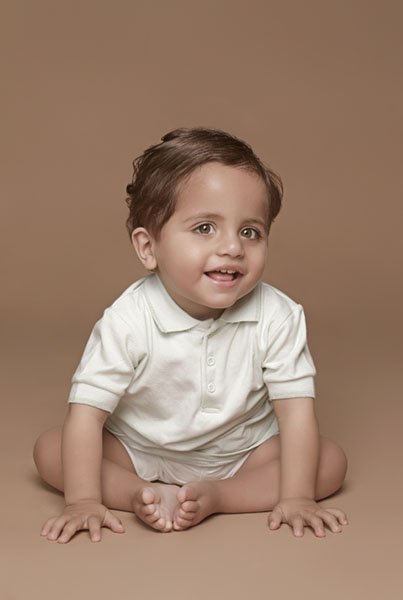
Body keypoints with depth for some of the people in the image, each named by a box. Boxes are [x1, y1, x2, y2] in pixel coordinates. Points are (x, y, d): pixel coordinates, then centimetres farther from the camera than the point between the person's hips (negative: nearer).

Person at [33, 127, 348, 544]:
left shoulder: (278, 317, -21)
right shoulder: (128, 321, -24)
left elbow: (296, 408, -17)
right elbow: (87, 411, -21)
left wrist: (296, 497, -23)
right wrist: (83, 500, -27)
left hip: (243, 453, 1)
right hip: (140, 453, -1)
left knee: (332, 462, -18)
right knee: (49, 450, -17)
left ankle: (214, 497, -21)